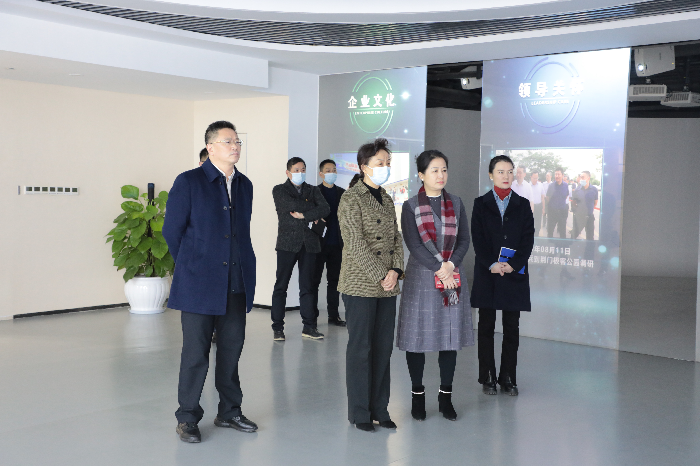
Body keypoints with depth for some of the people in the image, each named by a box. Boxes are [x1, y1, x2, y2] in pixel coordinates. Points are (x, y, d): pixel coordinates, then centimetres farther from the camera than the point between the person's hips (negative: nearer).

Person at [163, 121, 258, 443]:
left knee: (232, 350, 12)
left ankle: (229, 412, 26)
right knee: (195, 354, 2)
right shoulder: (188, 182, -6)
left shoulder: (244, 185, 11)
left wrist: (244, 268, 14)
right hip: (200, 285, -5)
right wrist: (191, 267, 6)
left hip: (237, 286, 5)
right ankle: (187, 419, 16)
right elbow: (171, 231, -1)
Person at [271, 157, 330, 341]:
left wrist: (304, 215, -12)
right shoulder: (279, 190, 6)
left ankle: (309, 327, 7)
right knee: (281, 286, -1)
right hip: (287, 243, -3)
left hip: (309, 243, 3)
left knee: (307, 286, 4)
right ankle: (277, 327, 6)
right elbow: (293, 205, -13)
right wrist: (314, 213, -5)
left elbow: (326, 209, -3)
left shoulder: (313, 190, 15)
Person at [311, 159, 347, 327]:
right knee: (314, 280, 2)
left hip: (336, 244, 4)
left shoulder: (342, 193, 12)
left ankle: (333, 315, 15)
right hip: (319, 243, -4)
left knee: (334, 280, 8)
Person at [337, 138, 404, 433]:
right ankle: (359, 413, 12)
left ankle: (379, 409, 20)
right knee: (360, 348, 1)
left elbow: (396, 240, 13)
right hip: (360, 286, -7)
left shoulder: (386, 200, 14)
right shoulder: (351, 199, -8)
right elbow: (356, 245, -14)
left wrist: (395, 271, -3)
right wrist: (381, 276, -14)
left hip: (387, 286, 7)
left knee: (383, 347, 9)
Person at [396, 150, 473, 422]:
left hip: (453, 279, 3)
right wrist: (439, 270, -16)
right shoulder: (411, 206, 0)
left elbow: (464, 240, 4)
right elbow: (414, 245, -9)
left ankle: (446, 397, 17)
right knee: (418, 336, 1)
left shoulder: (456, 204, 10)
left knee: (450, 336, 5)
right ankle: (417, 395, 16)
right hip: (421, 278, -3)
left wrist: (450, 265, -12)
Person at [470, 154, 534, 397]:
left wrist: (513, 265, -13)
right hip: (487, 273, -1)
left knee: (512, 328, 3)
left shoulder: (522, 205, 8)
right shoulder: (481, 204, 5)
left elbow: (528, 238, 1)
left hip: (515, 274, 1)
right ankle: (487, 377, 11)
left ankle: (508, 377, 12)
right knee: (486, 326, 3)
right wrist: (492, 265, -15)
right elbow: (477, 238, -2)